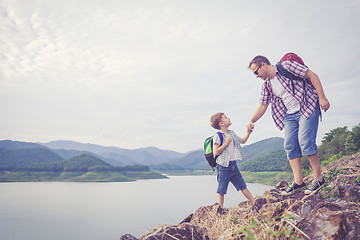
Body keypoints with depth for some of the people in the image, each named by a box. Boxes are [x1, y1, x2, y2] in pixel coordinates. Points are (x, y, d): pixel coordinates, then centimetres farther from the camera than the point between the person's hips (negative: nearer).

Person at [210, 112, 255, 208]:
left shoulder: (231, 133, 13)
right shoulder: (218, 136, -12)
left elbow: (242, 141, 28)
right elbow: (215, 152, -18)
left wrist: (248, 133, 15)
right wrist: (226, 143, -17)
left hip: (233, 164, 7)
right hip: (223, 166, -7)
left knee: (243, 186, 15)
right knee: (221, 190, 0)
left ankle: (254, 202, 23)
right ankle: (220, 210, 9)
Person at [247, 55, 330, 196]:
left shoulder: (286, 66, -7)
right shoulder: (266, 85, 12)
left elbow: (312, 76, -8)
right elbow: (262, 106, 18)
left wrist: (322, 97, -14)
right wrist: (251, 121, 5)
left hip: (307, 108, -7)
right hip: (289, 115, 7)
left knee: (305, 142, -16)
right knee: (290, 146, -4)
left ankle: (318, 179, -3)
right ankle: (298, 182, -1)